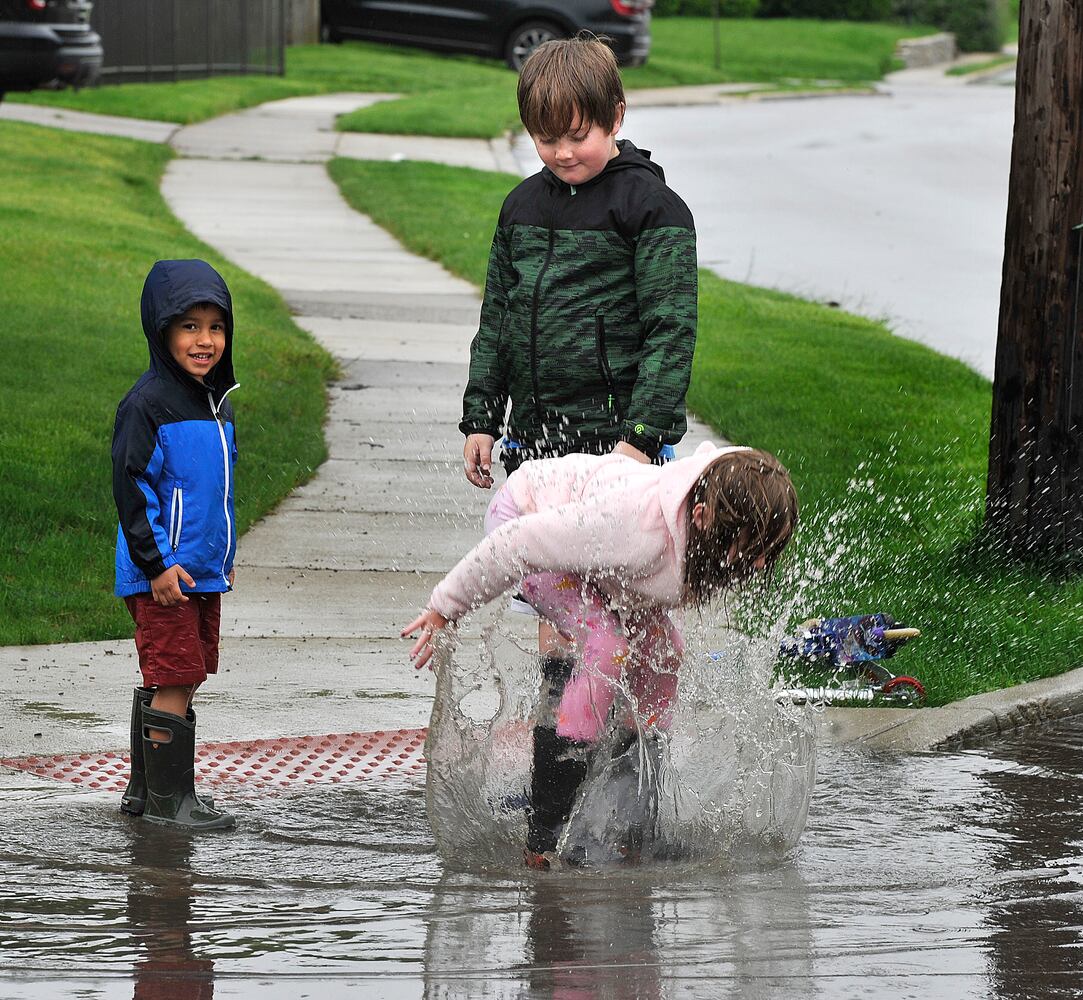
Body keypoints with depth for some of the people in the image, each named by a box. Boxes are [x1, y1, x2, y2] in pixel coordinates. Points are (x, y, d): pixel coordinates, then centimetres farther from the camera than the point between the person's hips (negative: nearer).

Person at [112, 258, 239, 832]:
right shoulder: (147, 403, -14)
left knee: (173, 684, 14)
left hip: (203, 571, 9)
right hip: (162, 575, -9)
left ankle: (143, 789, 24)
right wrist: (158, 562, -18)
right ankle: (167, 799, -1)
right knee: (173, 683, -8)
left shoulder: (216, 401, 13)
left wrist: (224, 555, 22)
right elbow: (131, 485, -16)